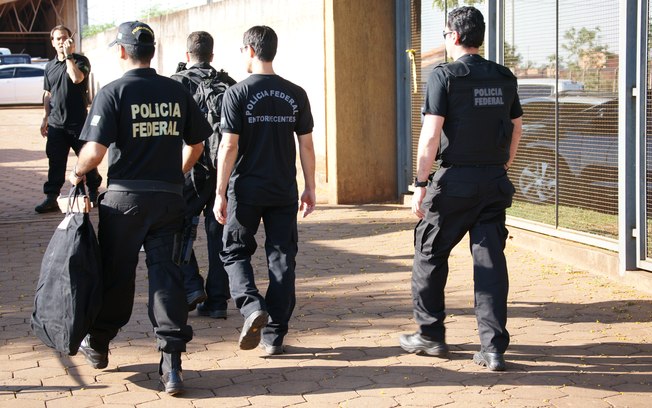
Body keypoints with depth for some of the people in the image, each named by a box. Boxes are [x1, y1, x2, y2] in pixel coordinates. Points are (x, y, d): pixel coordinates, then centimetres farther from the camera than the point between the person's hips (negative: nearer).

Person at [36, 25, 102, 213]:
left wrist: (69, 55, -17)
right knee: (55, 162, 2)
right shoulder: (50, 66, 13)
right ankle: (51, 198, 4)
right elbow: (48, 94, 18)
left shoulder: (80, 60, -2)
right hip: (56, 124, 4)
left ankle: (94, 192, 20)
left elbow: (77, 78, -24)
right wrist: (46, 118, 15)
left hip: (78, 122, -4)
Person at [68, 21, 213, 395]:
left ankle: (98, 345, 33)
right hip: (169, 198, 3)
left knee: (116, 273, 12)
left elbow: (95, 150, -16)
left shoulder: (113, 92, -9)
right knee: (165, 272, 3)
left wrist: (78, 172, 4)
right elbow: (196, 144, 12)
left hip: (125, 198, -3)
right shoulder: (178, 92, 5)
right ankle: (172, 364, -4)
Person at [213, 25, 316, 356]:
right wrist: (310, 188, 12)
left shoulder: (237, 93, -7)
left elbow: (229, 146, -10)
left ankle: (252, 306, -11)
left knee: (235, 253, 14)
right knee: (281, 259, 9)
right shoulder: (295, 94, 2)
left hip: (245, 190, -3)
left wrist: (220, 194, -5)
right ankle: (274, 335, 11)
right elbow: (306, 145, 3)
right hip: (283, 191, 3)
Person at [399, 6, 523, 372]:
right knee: (491, 260, 5)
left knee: (430, 254, 12)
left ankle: (430, 334, 21)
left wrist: (421, 184, -10)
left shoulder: (445, 76, -9)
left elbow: (432, 134, -14)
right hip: (494, 183, 5)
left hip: (455, 180, -5)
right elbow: (516, 128, 16)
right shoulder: (504, 77, 9)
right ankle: (494, 348, 2)